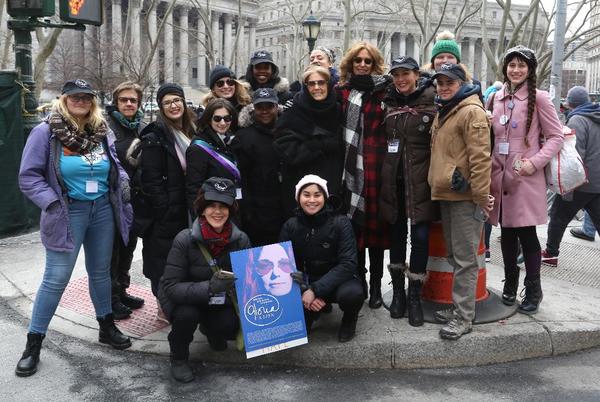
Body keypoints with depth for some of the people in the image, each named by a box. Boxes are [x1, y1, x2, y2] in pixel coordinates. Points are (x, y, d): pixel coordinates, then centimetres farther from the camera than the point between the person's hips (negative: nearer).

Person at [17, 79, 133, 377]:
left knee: (100, 271, 17)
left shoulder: (102, 132, 6)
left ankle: (107, 327, 33)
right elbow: (29, 176, -10)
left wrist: (123, 181, -1)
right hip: (68, 213, -5)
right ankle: (33, 343, 10)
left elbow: (115, 165, 18)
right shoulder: (46, 132, -10)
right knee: (56, 278, -4)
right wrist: (52, 202, -18)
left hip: (103, 209, 5)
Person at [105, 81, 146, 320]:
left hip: (135, 199, 7)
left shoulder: (142, 128, 9)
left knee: (128, 246, 17)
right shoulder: (107, 126, -10)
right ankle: (111, 298, 15)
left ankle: (121, 291, 32)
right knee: (113, 248, 2)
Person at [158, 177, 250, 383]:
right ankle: (178, 358, -2)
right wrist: (208, 287, -41)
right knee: (187, 313, -33)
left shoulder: (240, 239, -16)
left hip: (219, 301, 3)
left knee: (230, 327, -22)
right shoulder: (185, 240, -26)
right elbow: (171, 287, -27)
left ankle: (209, 329, 17)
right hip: (183, 299, -3)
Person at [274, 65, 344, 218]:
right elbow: (289, 152, -13)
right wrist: (325, 145, -13)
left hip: (333, 186, 3)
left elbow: (344, 150, 11)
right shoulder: (292, 114, -4)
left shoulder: (337, 111, 5)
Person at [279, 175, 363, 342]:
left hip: (339, 279, -2)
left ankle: (349, 319, 1)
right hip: (306, 282, 2)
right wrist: (305, 291, -23)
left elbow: (348, 264, -19)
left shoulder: (340, 223, -14)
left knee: (351, 294, -36)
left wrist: (315, 290, -28)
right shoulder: (290, 226, -5)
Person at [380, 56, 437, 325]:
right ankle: (397, 291, 23)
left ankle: (414, 296, 10)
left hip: (420, 180, -3)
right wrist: (383, 176, 10)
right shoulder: (388, 102, 9)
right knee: (397, 234, 11)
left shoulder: (431, 101, -3)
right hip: (393, 179, 4)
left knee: (420, 236, -2)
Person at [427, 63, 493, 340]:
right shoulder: (443, 112, 18)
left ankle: (464, 317, 2)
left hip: (465, 195, -10)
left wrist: (481, 195, -20)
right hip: (446, 193, 10)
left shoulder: (471, 111, -12)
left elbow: (480, 156, -18)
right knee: (454, 255, 16)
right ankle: (458, 307, 28)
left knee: (464, 258, -5)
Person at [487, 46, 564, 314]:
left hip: (526, 178, -4)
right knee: (506, 232, 12)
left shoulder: (538, 98, -3)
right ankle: (510, 283, 28)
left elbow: (556, 136, -3)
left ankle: (533, 290, 14)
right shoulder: (497, 97, 11)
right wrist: (492, 168, 2)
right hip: (500, 176, 4)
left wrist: (535, 162, -14)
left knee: (526, 234, -1)